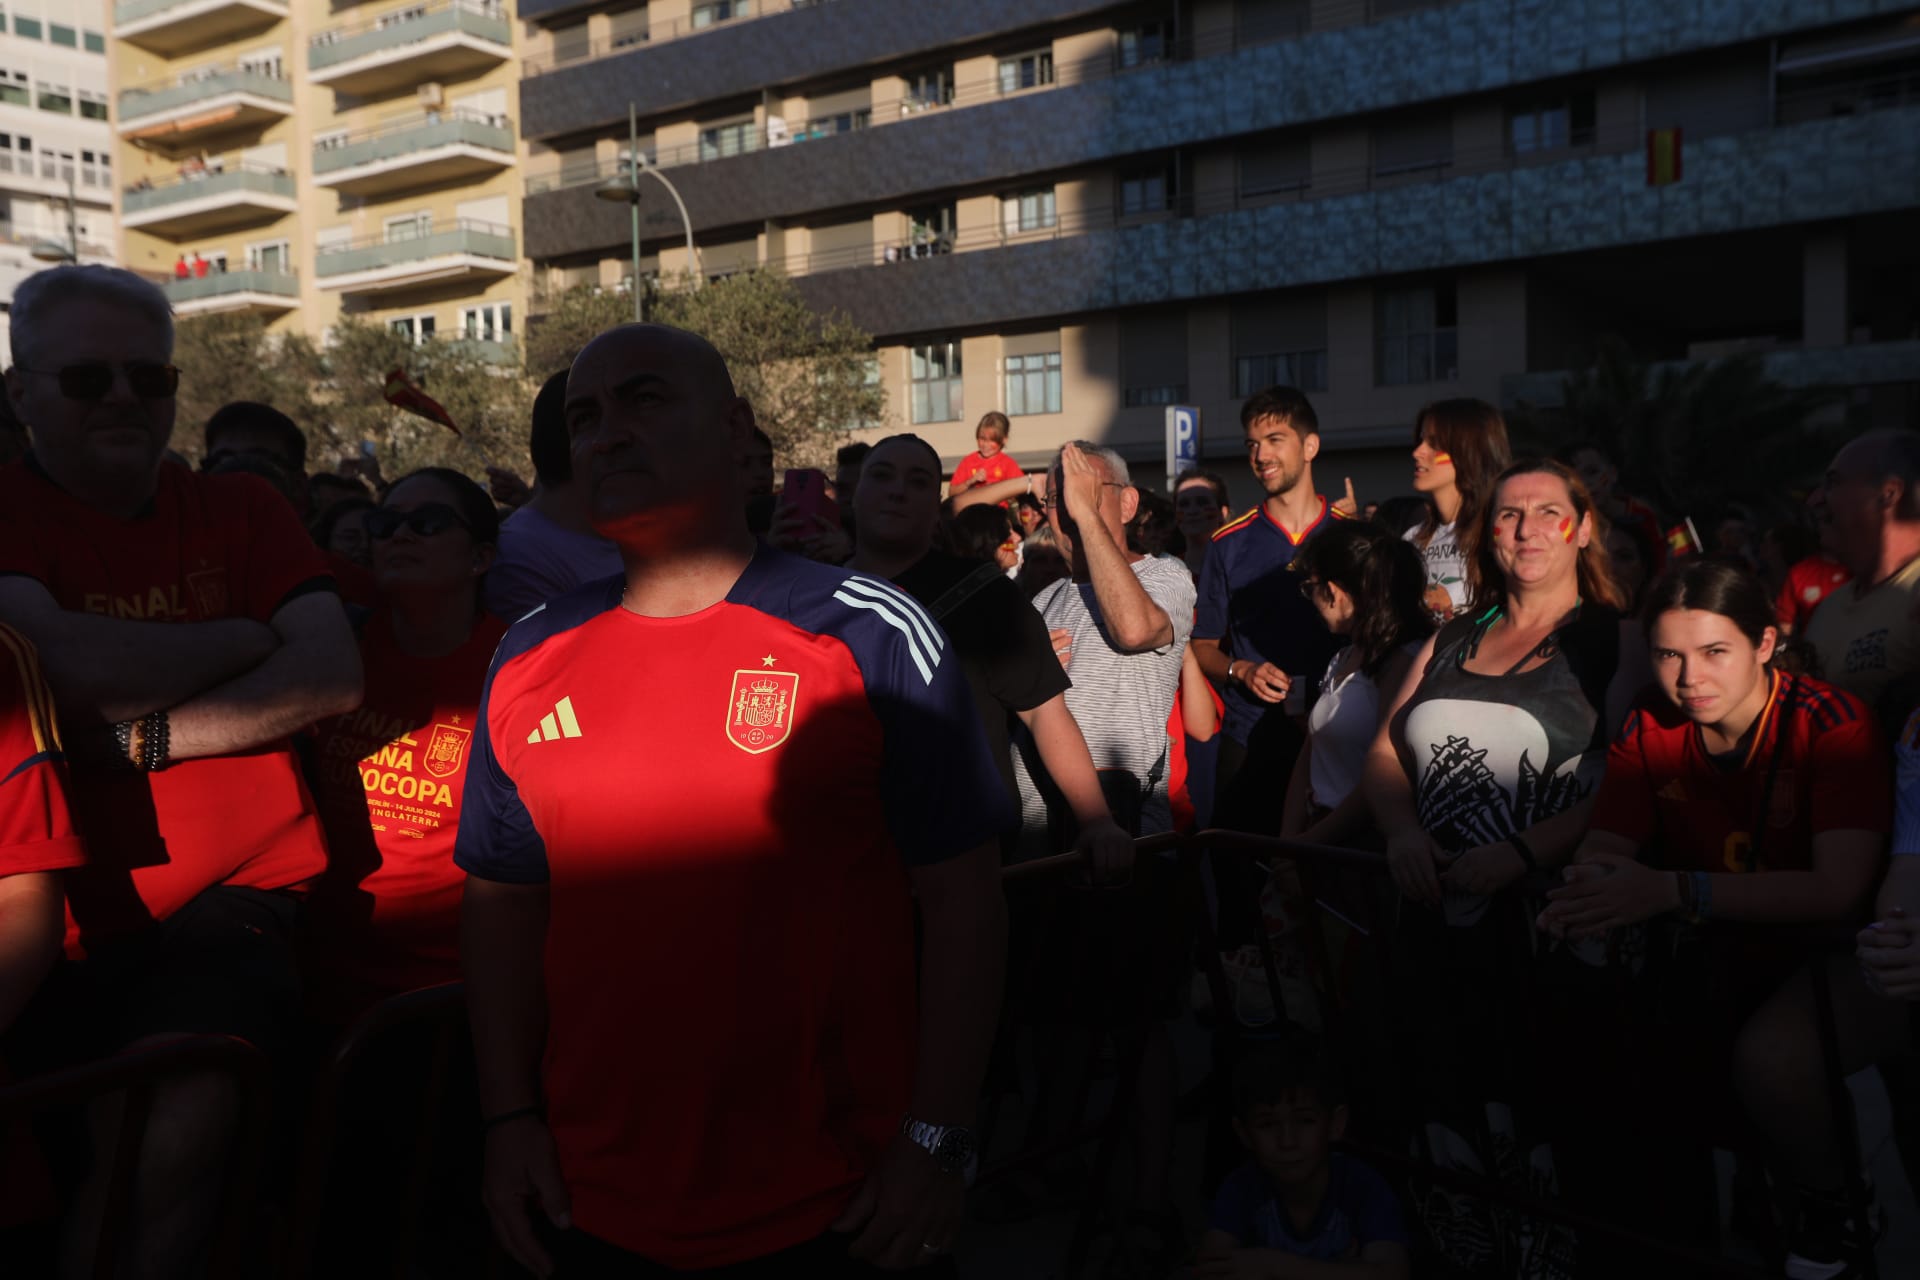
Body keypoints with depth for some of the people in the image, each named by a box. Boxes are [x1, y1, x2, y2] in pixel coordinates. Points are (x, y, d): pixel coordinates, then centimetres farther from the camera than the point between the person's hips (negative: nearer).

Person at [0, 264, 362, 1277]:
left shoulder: (240, 511, 11)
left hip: (227, 902, 0)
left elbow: (334, 676, -4)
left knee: (174, 1126, -23)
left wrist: (143, 737, -11)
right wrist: (246, 638, -4)